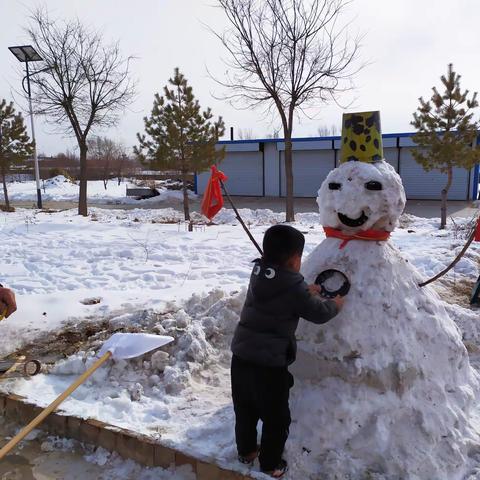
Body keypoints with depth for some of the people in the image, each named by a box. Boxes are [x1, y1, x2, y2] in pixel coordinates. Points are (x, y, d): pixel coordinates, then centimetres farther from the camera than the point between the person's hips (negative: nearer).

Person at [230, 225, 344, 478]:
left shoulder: (258, 274, 4)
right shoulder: (293, 286, -16)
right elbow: (319, 313, -4)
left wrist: (306, 291, 24)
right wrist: (335, 304, 15)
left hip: (241, 356, 7)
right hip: (269, 364, -7)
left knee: (245, 409, 25)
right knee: (276, 418, 15)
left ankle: (246, 451, 43)